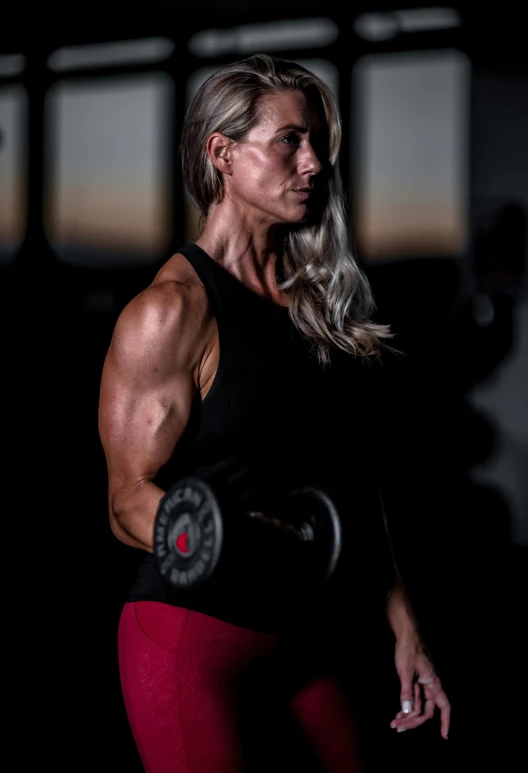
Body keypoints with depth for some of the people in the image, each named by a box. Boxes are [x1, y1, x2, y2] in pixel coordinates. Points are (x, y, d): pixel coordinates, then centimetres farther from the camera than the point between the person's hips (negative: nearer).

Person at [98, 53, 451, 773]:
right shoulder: (172, 309, -9)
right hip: (195, 632, -7)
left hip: (306, 635, 7)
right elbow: (131, 501, -12)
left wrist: (406, 634, 13)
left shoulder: (321, 303, 13)